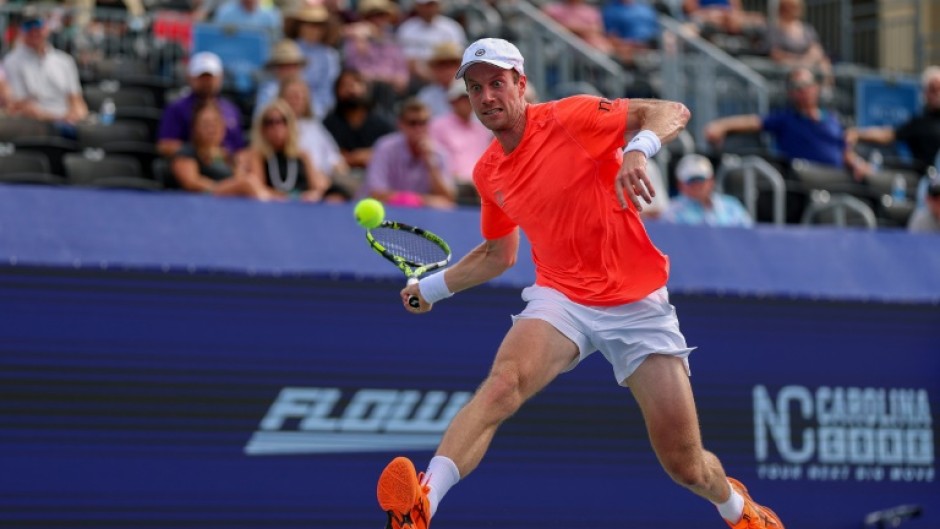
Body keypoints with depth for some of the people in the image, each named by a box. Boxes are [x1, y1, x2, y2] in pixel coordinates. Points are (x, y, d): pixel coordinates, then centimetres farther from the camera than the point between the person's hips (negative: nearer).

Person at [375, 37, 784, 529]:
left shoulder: (569, 117, -10)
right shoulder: (488, 173, 7)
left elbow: (671, 112, -17)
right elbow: (498, 254, 24)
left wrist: (639, 149, -36)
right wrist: (432, 287, 16)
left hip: (638, 303, -3)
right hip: (561, 299, 3)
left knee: (686, 466, 0)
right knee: (503, 382, -32)